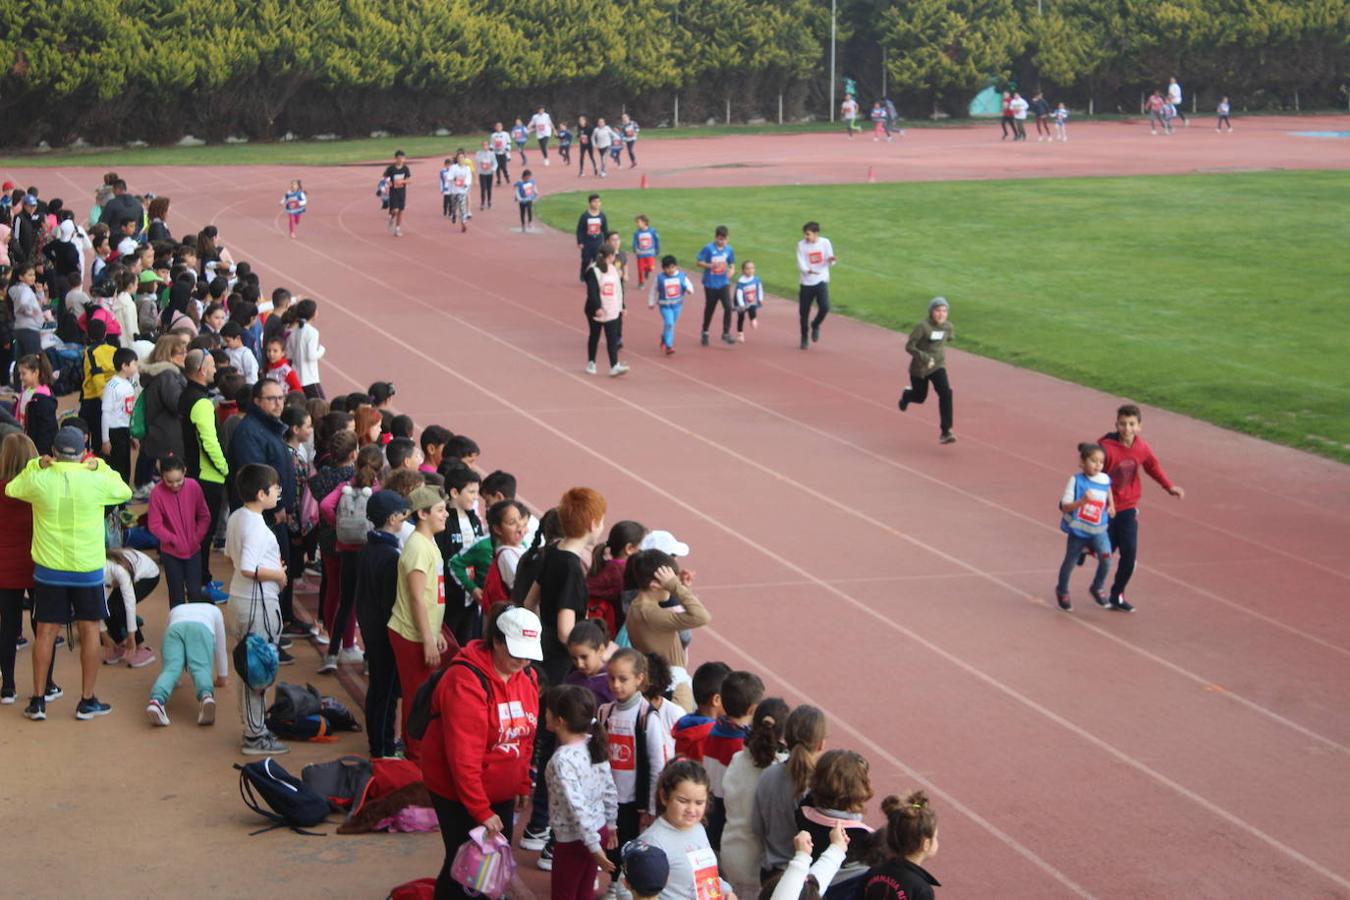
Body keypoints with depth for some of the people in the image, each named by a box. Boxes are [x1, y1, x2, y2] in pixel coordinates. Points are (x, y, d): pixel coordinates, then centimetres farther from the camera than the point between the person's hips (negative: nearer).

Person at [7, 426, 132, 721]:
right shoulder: (95, 481, -12)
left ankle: (38, 700, 12)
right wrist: (101, 467, 13)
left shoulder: (38, 481, -9)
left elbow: (11, 488, 12)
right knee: (90, 631, 9)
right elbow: (125, 491, 8)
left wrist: (36, 465, 14)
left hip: (49, 569, 1)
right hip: (88, 569, -1)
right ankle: (87, 701, 12)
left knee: (46, 632, 8)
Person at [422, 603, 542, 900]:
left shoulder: (527, 677, 0)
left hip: (501, 793, 7)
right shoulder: (466, 681, -25)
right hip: (458, 794, -7)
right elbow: (463, 756, -25)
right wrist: (481, 811, -23)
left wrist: (522, 785, 13)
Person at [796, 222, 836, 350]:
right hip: (806, 282, 0)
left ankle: (815, 325, 15)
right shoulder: (801, 245, -5)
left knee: (824, 307, -17)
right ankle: (804, 338, 23)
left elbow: (829, 262, -1)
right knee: (804, 311, 3)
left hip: (821, 281, 0)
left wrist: (831, 260, -25)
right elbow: (801, 263, -12)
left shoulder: (825, 242, -4)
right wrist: (808, 271, -34)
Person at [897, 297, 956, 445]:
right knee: (920, 397, 16)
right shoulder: (922, 327, -22)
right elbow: (909, 346, -23)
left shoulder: (947, 326, -6)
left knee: (945, 393, -19)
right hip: (919, 368, -3)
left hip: (938, 366, 3)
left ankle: (945, 432, -17)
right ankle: (906, 395, 56)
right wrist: (925, 357, -34)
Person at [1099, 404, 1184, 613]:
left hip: (1128, 508, 4)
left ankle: (1117, 596, 10)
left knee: (1129, 554, -3)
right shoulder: (1106, 447, -20)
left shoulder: (1142, 448, -4)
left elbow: (1154, 467, 15)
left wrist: (1169, 486, 6)